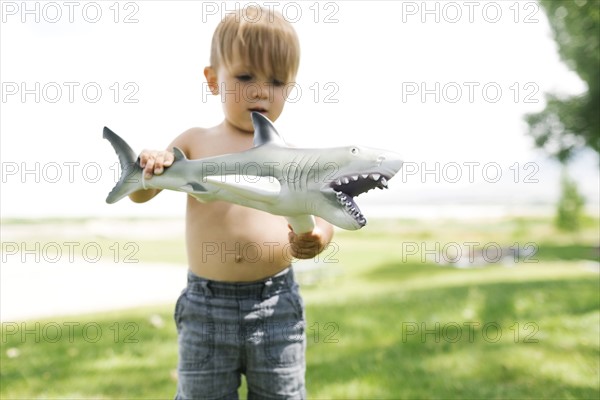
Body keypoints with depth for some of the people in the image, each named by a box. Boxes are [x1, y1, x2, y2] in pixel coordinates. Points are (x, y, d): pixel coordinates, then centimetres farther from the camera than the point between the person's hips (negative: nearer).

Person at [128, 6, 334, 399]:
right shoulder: (196, 142, 4)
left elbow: (321, 221, 1)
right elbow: (139, 194, 6)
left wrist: (316, 238, -23)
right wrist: (149, 170, -17)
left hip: (275, 303, 0)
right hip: (206, 305, 1)